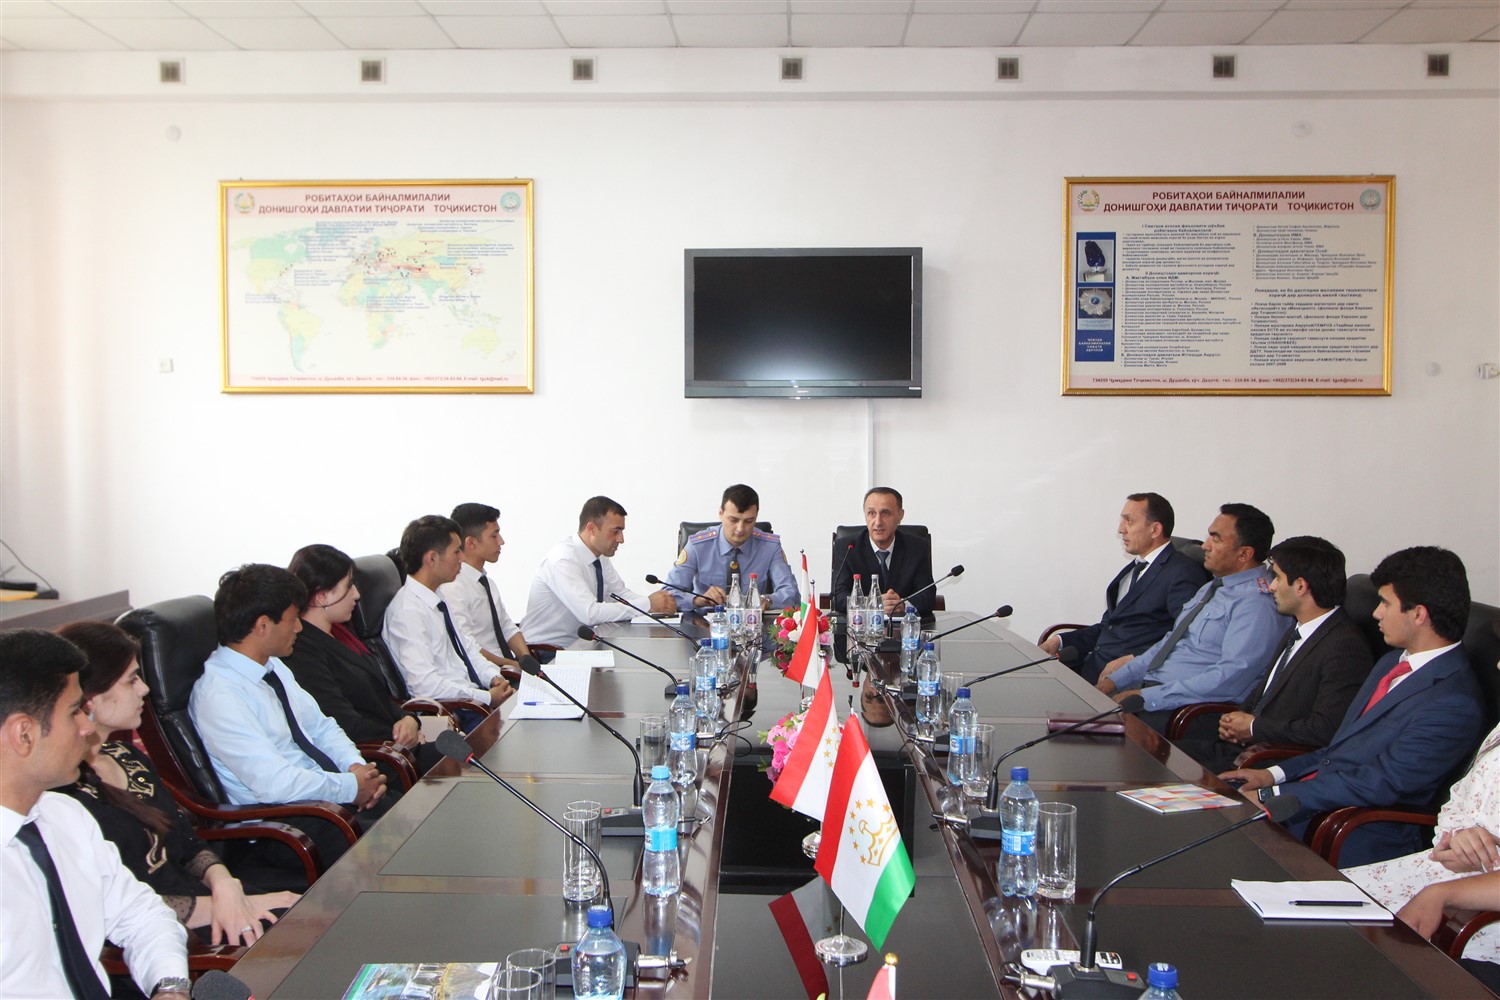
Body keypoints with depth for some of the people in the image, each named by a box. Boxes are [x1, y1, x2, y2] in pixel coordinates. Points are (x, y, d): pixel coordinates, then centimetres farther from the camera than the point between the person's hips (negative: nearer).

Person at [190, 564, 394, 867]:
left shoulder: (274, 667, 11)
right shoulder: (219, 695, -18)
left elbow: (321, 727, 17)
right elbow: (274, 783, -24)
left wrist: (356, 766, -2)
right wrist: (351, 787, -15)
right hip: (281, 824, -9)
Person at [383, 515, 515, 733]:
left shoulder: (437, 599, 13)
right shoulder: (407, 611, -17)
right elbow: (424, 684, -23)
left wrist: (494, 677, 1)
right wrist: (487, 698, -19)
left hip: (474, 695, 9)